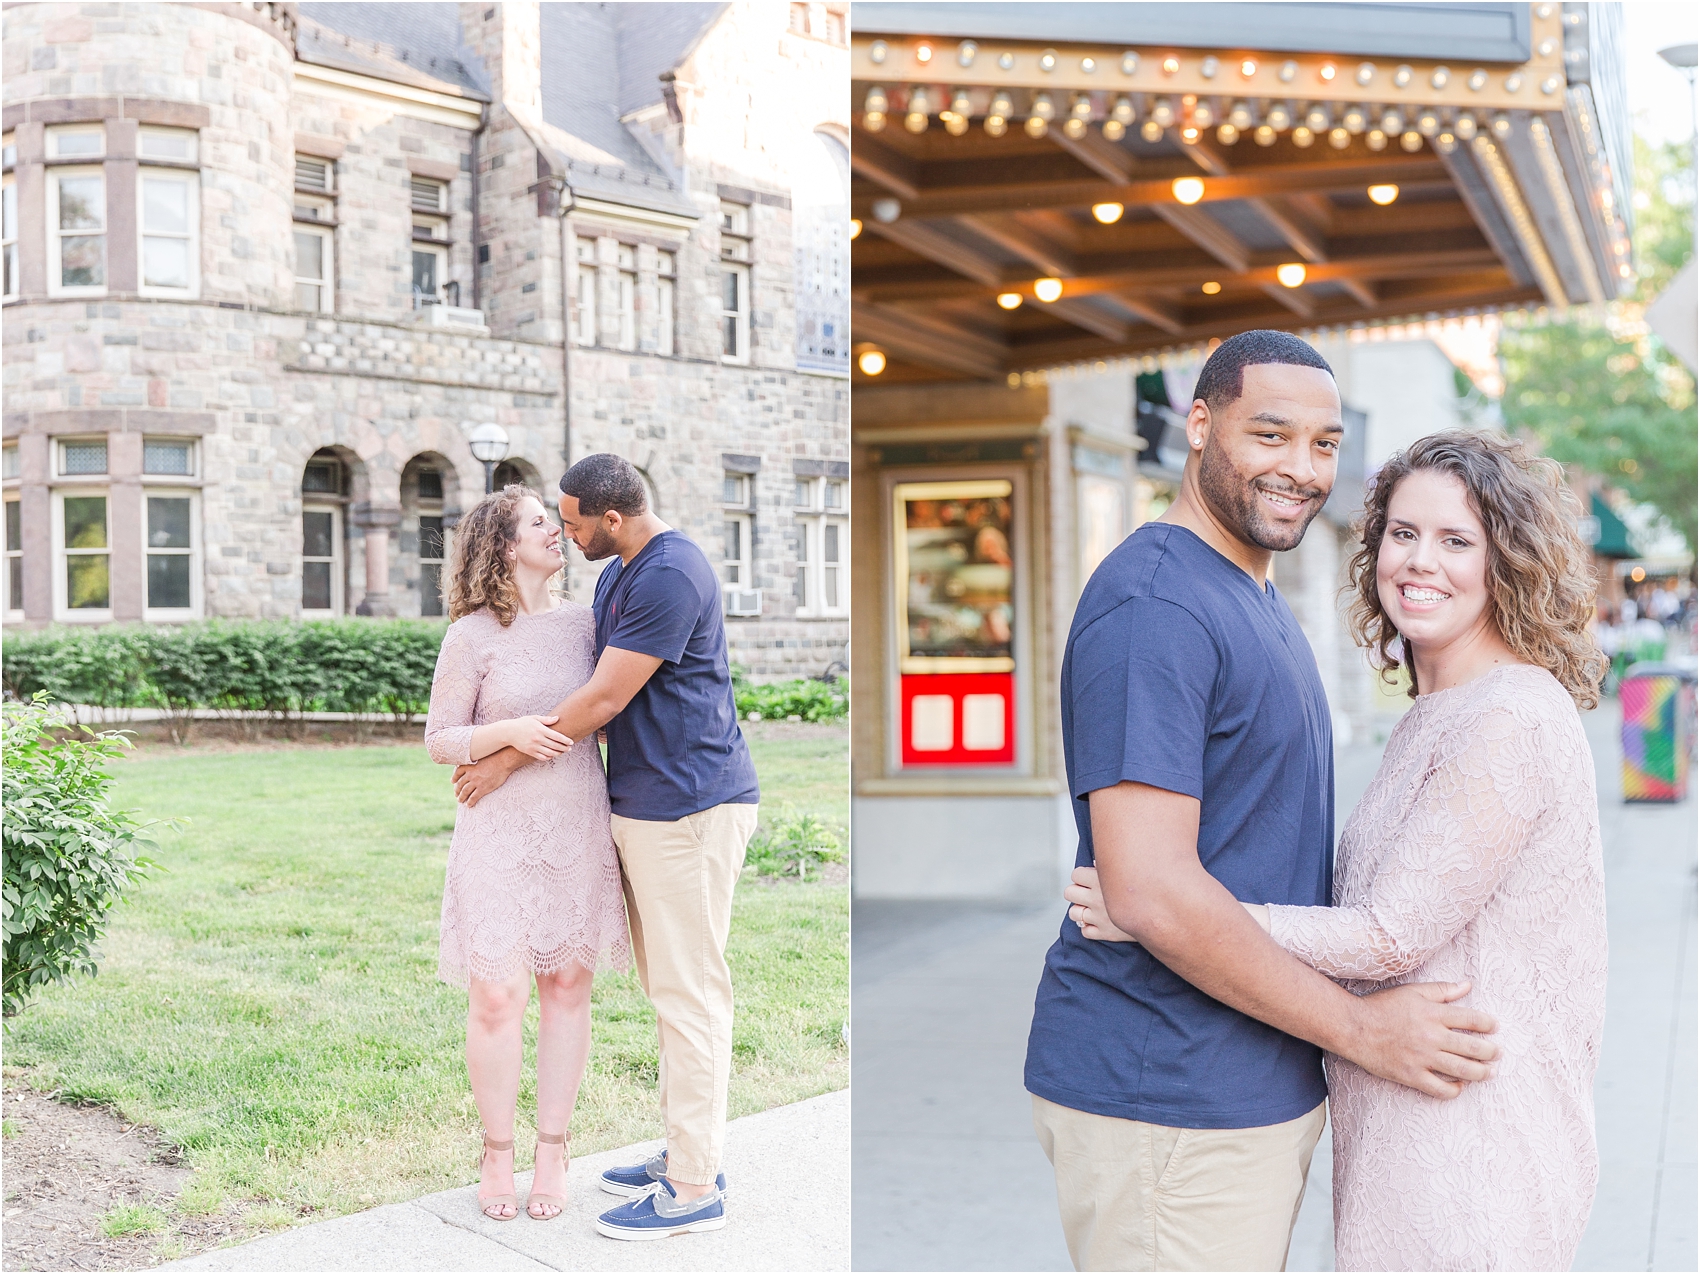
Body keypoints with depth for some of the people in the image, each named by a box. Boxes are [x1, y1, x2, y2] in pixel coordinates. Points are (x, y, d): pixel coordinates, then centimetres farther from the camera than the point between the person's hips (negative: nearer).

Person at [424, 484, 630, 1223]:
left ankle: (552, 1151, 20)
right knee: (497, 997, -4)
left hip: (578, 826, 4)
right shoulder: (472, 636, -5)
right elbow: (439, 742, -4)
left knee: (567, 988, 7)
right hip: (501, 831, -3)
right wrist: (508, 732, -20)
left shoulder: (581, 623, 7)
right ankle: (497, 1153, 16)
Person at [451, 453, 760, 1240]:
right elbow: (605, 698, 20)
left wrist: (509, 762, -8)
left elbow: (604, 700, -17)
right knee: (669, 989, 15)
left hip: (690, 806, -10)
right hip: (643, 806, 10)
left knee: (689, 992, -4)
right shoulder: (616, 576, 15)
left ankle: (695, 1189, 5)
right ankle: (684, 1155, 26)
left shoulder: (670, 576, -18)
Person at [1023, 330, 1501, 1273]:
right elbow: (1152, 892, -26)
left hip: (1257, 1086, 10)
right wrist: (1363, 1029, -17)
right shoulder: (1154, 605, -19)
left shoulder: (1254, 602, 14)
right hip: (1166, 1101, -10)